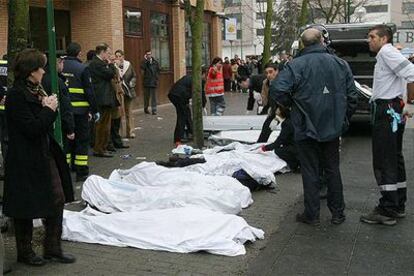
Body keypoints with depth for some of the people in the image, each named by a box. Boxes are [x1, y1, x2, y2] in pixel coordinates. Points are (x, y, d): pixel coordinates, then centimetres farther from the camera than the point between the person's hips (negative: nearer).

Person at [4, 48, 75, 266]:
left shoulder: (36, 91, 11)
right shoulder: (16, 95, -17)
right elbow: (31, 128, -23)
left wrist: (50, 107, -4)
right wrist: (49, 110, -12)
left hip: (46, 155, 9)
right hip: (26, 160, -9)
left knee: (57, 199, 10)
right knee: (25, 208, 6)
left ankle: (53, 248, 23)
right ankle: (24, 252, 24)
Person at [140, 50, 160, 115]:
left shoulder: (155, 62, 7)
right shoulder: (144, 62, 1)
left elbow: (158, 71, 11)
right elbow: (142, 68, -19)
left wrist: (157, 78, 0)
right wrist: (145, 60, -16)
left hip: (154, 82, 1)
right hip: (146, 82, -1)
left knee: (154, 97, -1)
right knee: (146, 96, 8)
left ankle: (154, 110, 1)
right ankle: (146, 108, 21)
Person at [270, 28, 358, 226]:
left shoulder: (296, 65, -13)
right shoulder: (340, 64, 2)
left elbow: (277, 90, -23)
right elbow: (352, 96, 6)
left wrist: (289, 103, -3)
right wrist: (343, 120, 16)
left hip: (306, 128, -4)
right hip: (333, 128, 4)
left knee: (310, 171, 6)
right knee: (333, 169, 14)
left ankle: (312, 214, 12)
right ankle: (338, 213, 22)